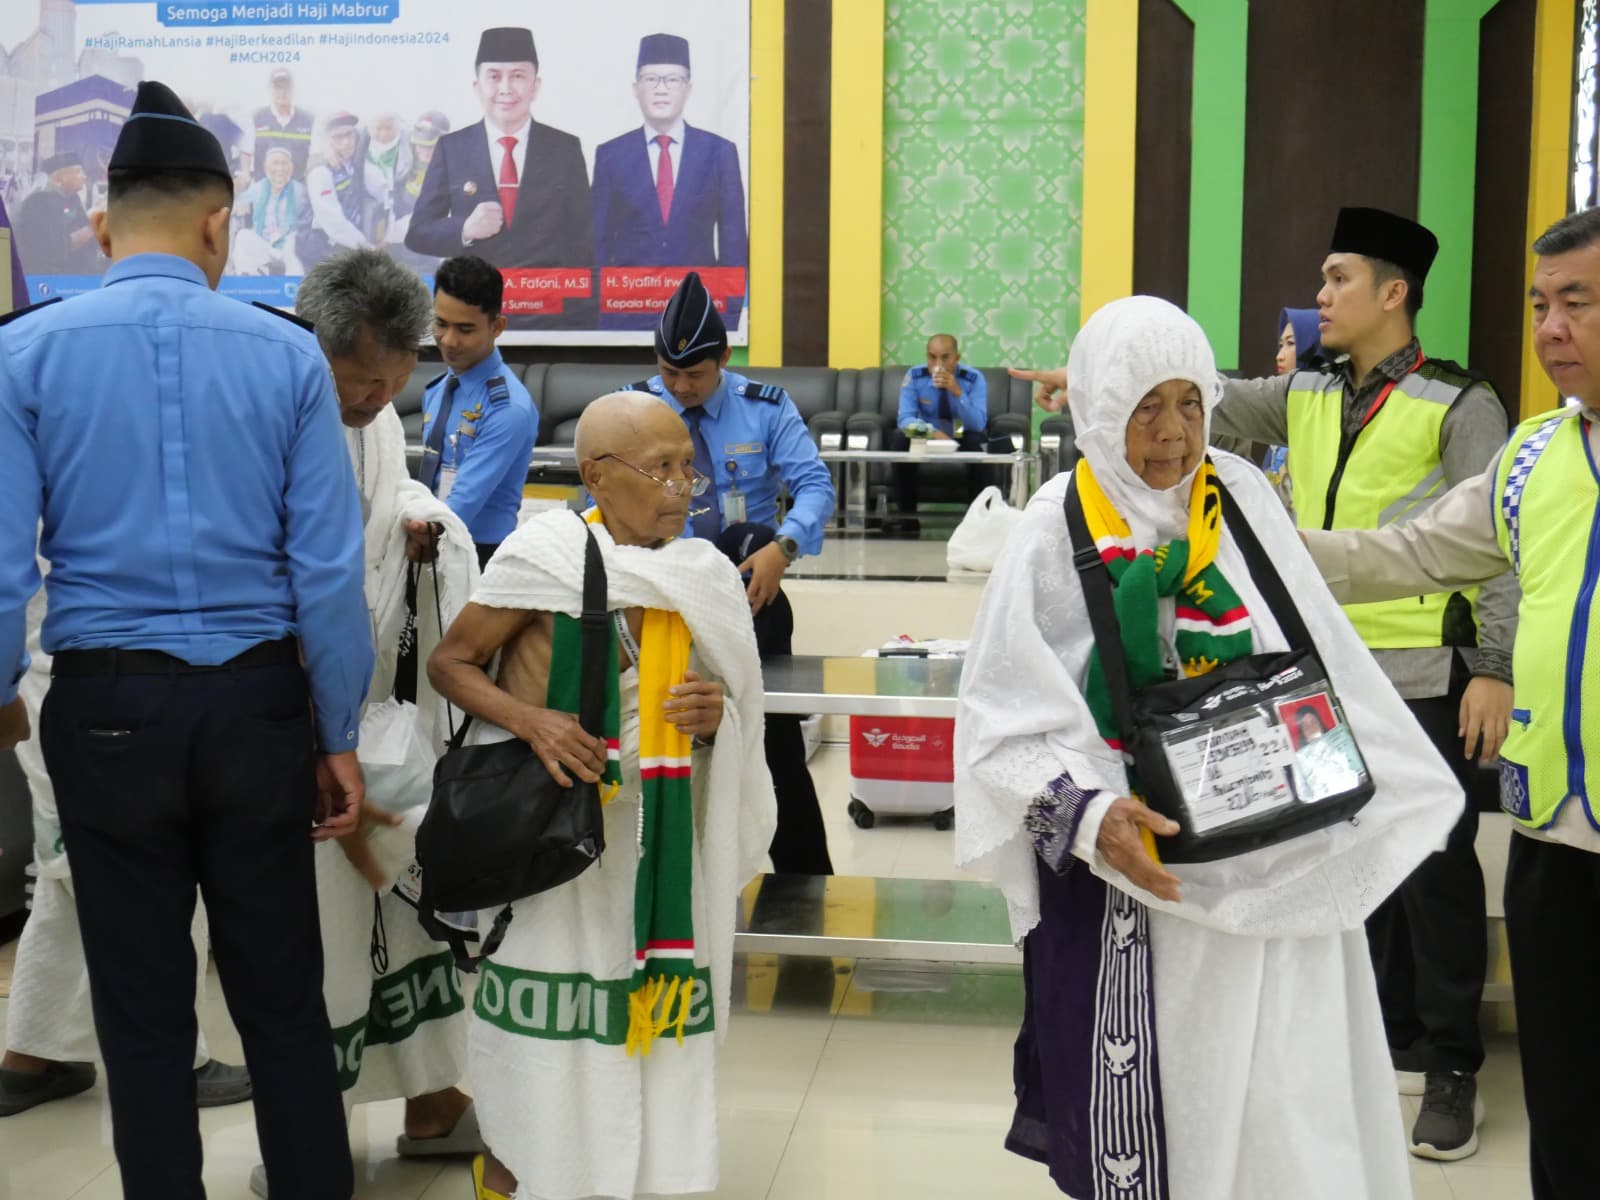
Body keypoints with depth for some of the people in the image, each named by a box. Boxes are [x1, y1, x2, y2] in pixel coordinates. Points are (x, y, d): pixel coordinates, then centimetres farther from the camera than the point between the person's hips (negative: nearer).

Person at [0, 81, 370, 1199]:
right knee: (284, 998, 13)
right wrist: (339, 739, 4)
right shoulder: (287, 355, -3)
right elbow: (329, 571, -5)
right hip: (254, 701, 1)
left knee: (145, 1011, 12)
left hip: (107, 707, 0)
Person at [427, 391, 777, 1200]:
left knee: (647, 1005, 7)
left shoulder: (702, 578, 3)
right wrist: (532, 720, -21)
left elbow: (727, 698, 15)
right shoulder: (546, 555, -10)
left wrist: (716, 715, -8)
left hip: (659, 833, 4)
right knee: (546, 1009, 1)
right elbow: (449, 663, -5)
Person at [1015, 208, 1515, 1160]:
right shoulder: (1304, 397, 10)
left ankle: (1450, 1066, 16)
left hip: (1425, 679, -6)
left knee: (1435, 865, 2)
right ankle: (1389, 1036, 30)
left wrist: (1496, 670, -14)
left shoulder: (1457, 405, -8)